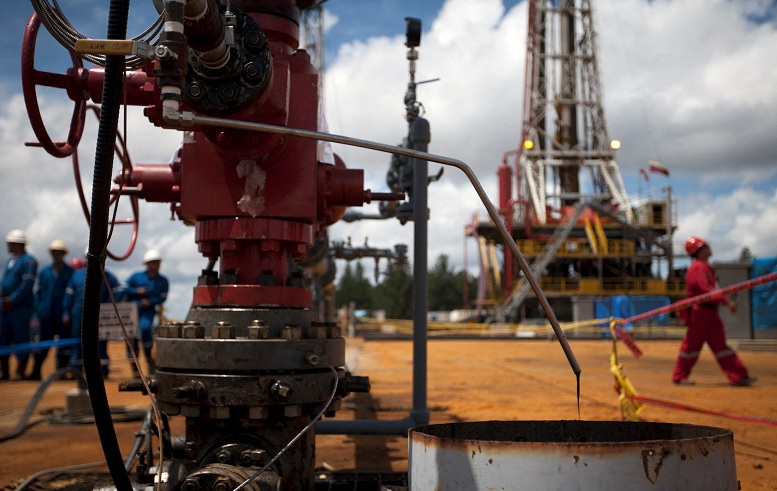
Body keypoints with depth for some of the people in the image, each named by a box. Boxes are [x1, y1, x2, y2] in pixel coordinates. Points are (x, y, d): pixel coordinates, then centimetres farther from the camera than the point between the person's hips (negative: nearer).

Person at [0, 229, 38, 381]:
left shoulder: (29, 261, -8)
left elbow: (27, 284, -16)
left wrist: (13, 300, -18)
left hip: (21, 307, -8)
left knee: (21, 338, -3)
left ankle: (20, 372, 3)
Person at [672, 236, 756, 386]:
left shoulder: (705, 267, 18)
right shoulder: (698, 267, -15)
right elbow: (706, 290, -26)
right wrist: (727, 302, -27)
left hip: (710, 311, 10)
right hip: (700, 311, -10)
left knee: (719, 343, 6)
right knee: (692, 344, -1)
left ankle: (737, 376, 4)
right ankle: (679, 376, 10)